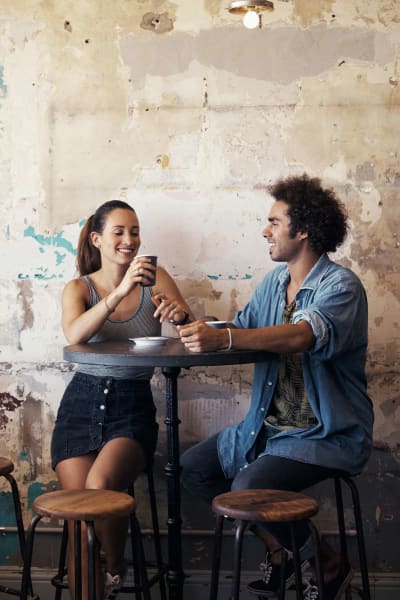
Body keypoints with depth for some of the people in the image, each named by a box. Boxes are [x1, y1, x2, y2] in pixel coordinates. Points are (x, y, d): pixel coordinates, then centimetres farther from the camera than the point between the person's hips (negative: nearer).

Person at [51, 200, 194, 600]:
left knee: (100, 485, -27)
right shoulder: (78, 288, 4)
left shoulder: (155, 280, 6)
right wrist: (121, 291, -29)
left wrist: (181, 314, -23)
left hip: (133, 406, -1)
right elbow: (74, 335, -17)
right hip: (82, 403, 1)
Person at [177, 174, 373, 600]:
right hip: (269, 425, 8)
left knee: (248, 488, -27)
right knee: (193, 467, 1)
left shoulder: (341, 286, -16)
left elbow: (302, 336, -35)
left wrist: (223, 337, -48)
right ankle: (278, 548, 14)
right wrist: (192, 325, -11)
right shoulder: (274, 283, 10)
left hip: (327, 433, -8)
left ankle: (329, 564, 0)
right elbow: (239, 330, 9)